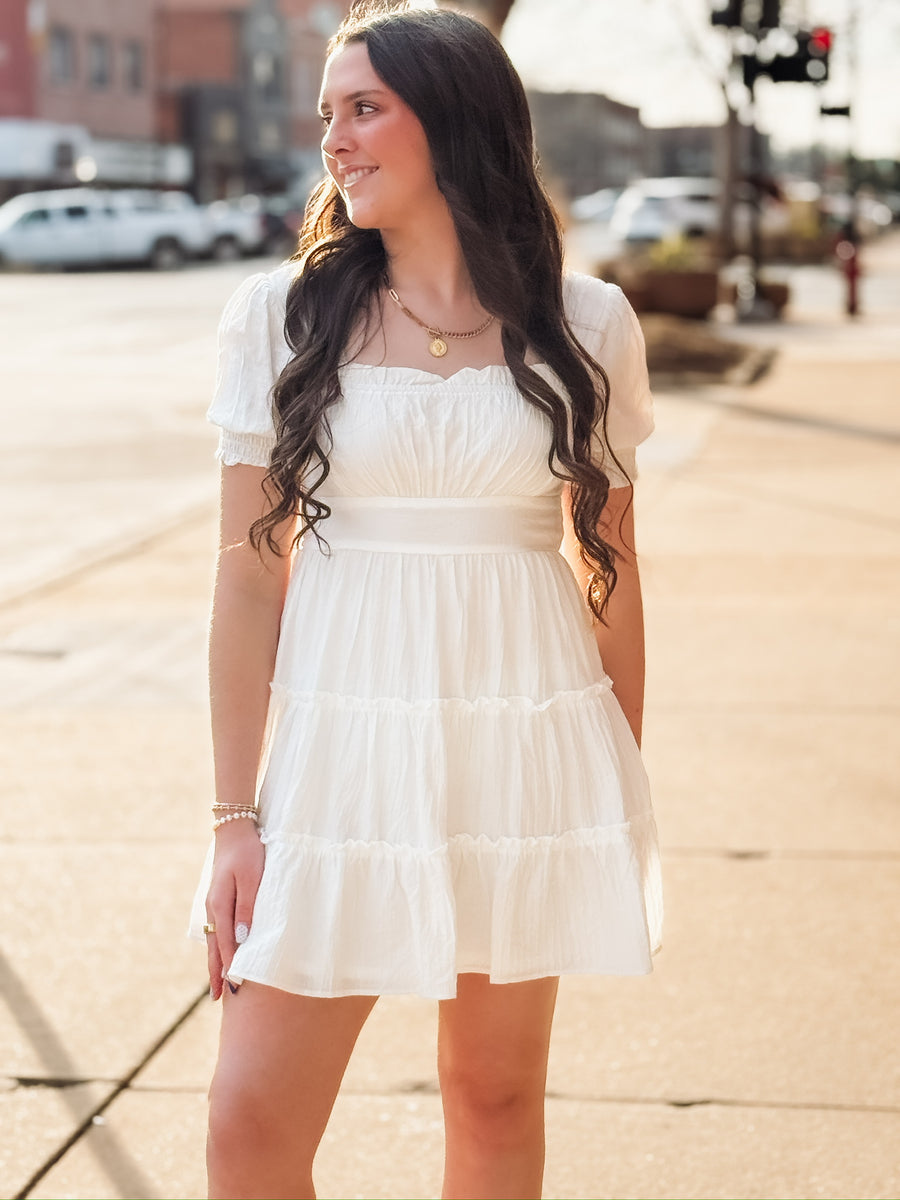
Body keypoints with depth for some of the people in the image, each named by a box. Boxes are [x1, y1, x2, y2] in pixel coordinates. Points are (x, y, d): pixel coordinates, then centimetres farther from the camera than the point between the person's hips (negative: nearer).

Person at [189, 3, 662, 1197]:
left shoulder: (586, 324, 1)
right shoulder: (282, 315, -1)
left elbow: (611, 562, 8)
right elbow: (249, 573, -1)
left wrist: (626, 783, 10)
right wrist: (237, 819, -3)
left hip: (527, 737, 1)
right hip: (341, 746, 0)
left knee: (496, 1099, 11)